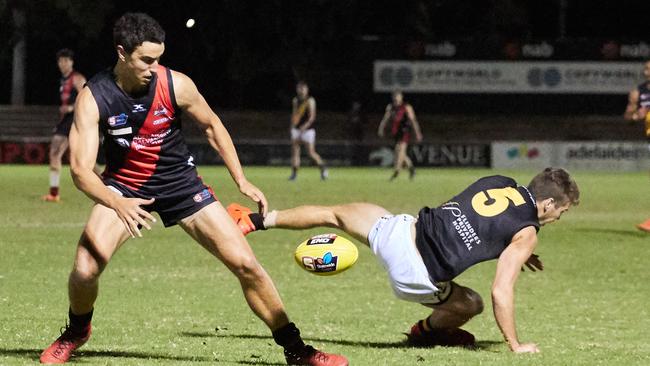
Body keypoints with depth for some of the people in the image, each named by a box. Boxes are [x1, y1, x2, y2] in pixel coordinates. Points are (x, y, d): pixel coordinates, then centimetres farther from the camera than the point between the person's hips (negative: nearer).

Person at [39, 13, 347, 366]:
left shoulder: (176, 85, -18)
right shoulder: (93, 97, -22)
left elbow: (212, 126, 1)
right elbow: (81, 169, -26)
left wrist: (242, 181, -2)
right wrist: (119, 205, -44)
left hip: (179, 182, 1)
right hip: (124, 186, -1)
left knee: (245, 263, -7)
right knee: (86, 267, -23)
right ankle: (76, 333, 11)